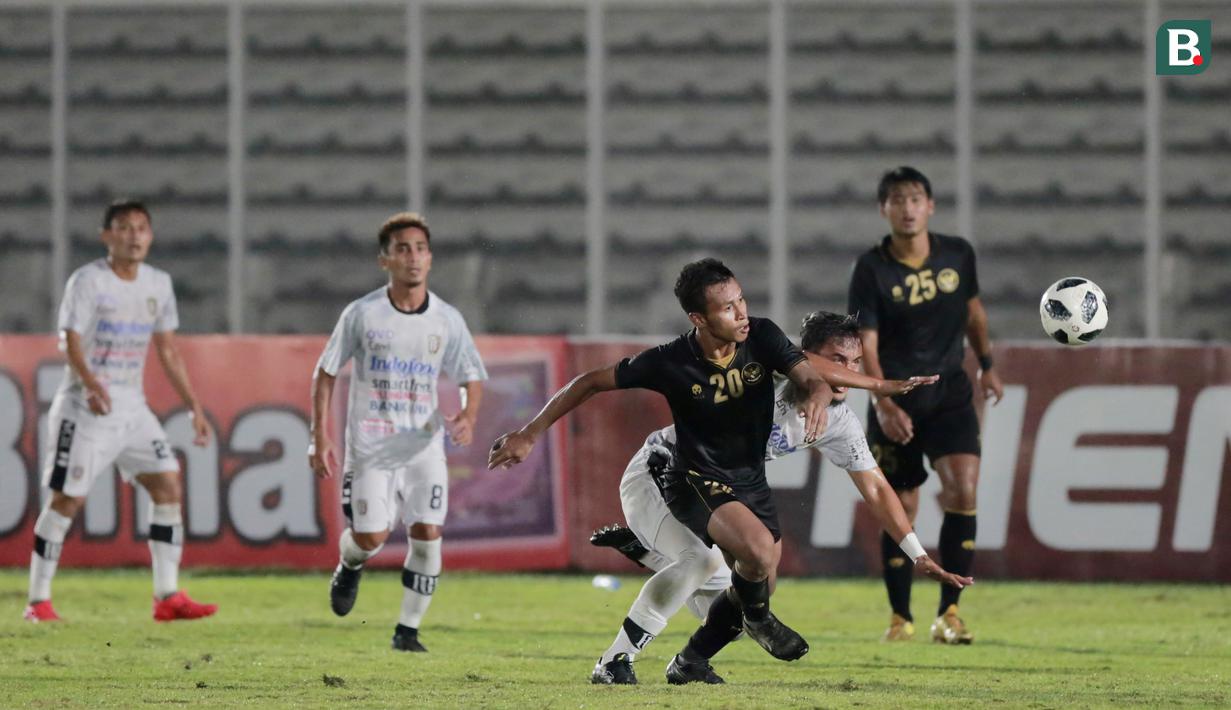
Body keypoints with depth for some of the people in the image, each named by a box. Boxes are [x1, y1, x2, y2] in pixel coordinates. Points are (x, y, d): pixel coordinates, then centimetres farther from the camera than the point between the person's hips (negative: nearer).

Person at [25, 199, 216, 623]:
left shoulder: (158, 284, 9)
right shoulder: (88, 281, -10)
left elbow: (168, 351, 16)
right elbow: (71, 340, -21)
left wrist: (194, 408, 12)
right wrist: (91, 383, -40)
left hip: (132, 406, 6)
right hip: (87, 405, -6)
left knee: (168, 485, -4)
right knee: (67, 498, -6)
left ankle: (167, 596, -2)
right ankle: (38, 601, 2)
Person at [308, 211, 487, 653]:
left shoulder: (446, 320, -1)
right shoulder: (362, 314, -6)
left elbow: (472, 378, 8)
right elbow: (326, 373, 2)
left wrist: (467, 418, -13)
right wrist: (320, 439, -3)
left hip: (425, 446, 2)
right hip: (370, 446, -2)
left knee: (427, 534, -10)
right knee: (371, 537, -8)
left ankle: (408, 630, 5)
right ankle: (349, 566, 30)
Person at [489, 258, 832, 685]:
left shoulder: (763, 337, -15)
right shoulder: (671, 363, -22)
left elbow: (811, 380, -21)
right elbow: (591, 382, -12)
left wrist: (815, 397, -47)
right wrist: (528, 436, -12)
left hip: (751, 481, 5)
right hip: (696, 482, -5)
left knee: (757, 584, 13)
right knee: (759, 549, -31)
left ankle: (690, 662, 35)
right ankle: (757, 617, 2)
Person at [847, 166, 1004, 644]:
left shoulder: (958, 255, -1)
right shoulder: (872, 270, -11)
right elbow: (865, 344, -14)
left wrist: (986, 364, 17)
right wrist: (883, 404, -25)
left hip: (950, 394, 2)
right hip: (896, 405, -2)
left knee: (963, 489, -17)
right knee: (901, 509, 2)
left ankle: (949, 613, -10)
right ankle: (901, 617, 20)